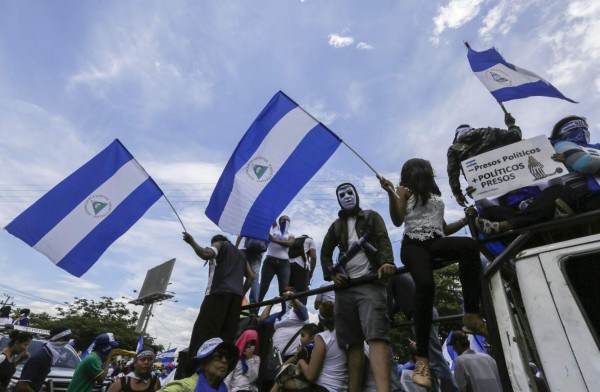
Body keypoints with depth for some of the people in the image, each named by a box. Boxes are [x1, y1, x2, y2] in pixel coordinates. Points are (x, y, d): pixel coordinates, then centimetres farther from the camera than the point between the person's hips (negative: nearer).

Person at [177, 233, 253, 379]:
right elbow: (250, 276, 21)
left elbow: (206, 254, -8)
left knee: (203, 333, -10)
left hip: (219, 293, -5)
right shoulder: (241, 253, 33)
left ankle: (190, 374, -18)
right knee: (227, 337, 2)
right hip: (236, 295, 6)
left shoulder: (219, 244, 16)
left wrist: (191, 242, 6)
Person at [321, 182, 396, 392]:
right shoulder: (336, 225, 20)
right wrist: (331, 274, 2)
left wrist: (387, 262, -24)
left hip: (370, 282, -4)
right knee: (353, 341, 4)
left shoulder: (372, 217, 12)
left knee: (376, 335, -20)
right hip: (345, 286, 4)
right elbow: (325, 252, 20)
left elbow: (383, 240, -4)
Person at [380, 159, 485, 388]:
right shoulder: (405, 191, 15)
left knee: (470, 245, -29)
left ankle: (472, 315, -29)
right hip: (414, 245, -4)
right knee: (425, 283, -32)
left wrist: (466, 219, 18)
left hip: (437, 242, 5)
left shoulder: (435, 195, 31)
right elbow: (397, 220, -1)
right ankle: (422, 358, -28)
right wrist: (390, 193, -13)